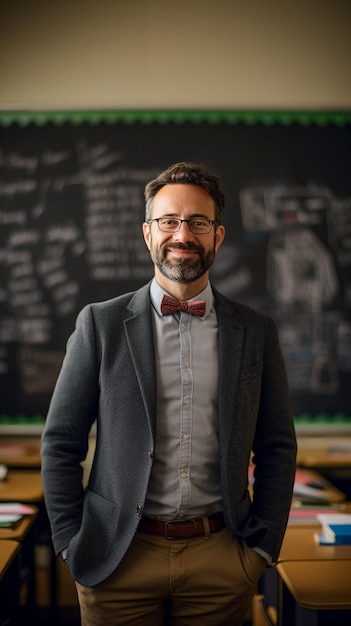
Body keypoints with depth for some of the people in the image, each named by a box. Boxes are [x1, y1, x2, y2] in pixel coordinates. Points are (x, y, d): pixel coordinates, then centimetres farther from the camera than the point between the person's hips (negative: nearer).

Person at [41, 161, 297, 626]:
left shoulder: (257, 332, 3)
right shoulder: (100, 324, -1)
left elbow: (277, 448, 7)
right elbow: (61, 443, 1)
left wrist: (263, 547, 1)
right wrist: (71, 544, -3)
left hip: (221, 557, 1)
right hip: (118, 558, -1)